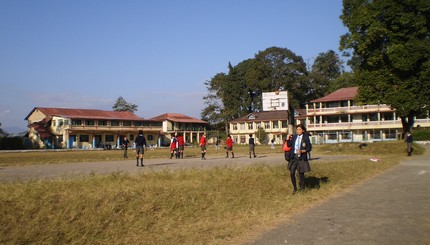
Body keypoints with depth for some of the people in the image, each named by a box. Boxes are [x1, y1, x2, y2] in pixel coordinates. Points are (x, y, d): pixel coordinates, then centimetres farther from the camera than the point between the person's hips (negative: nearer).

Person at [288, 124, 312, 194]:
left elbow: (309, 148, -5)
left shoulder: (306, 138, -5)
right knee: (292, 173, -4)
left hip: (301, 158, -3)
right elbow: (289, 145, 7)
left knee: (301, 173, 5)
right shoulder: (294, 137, 6)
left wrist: (302, 151, -18)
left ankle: (302, 188, 25)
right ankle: (294, 188, 14)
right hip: (293, 157, 3)